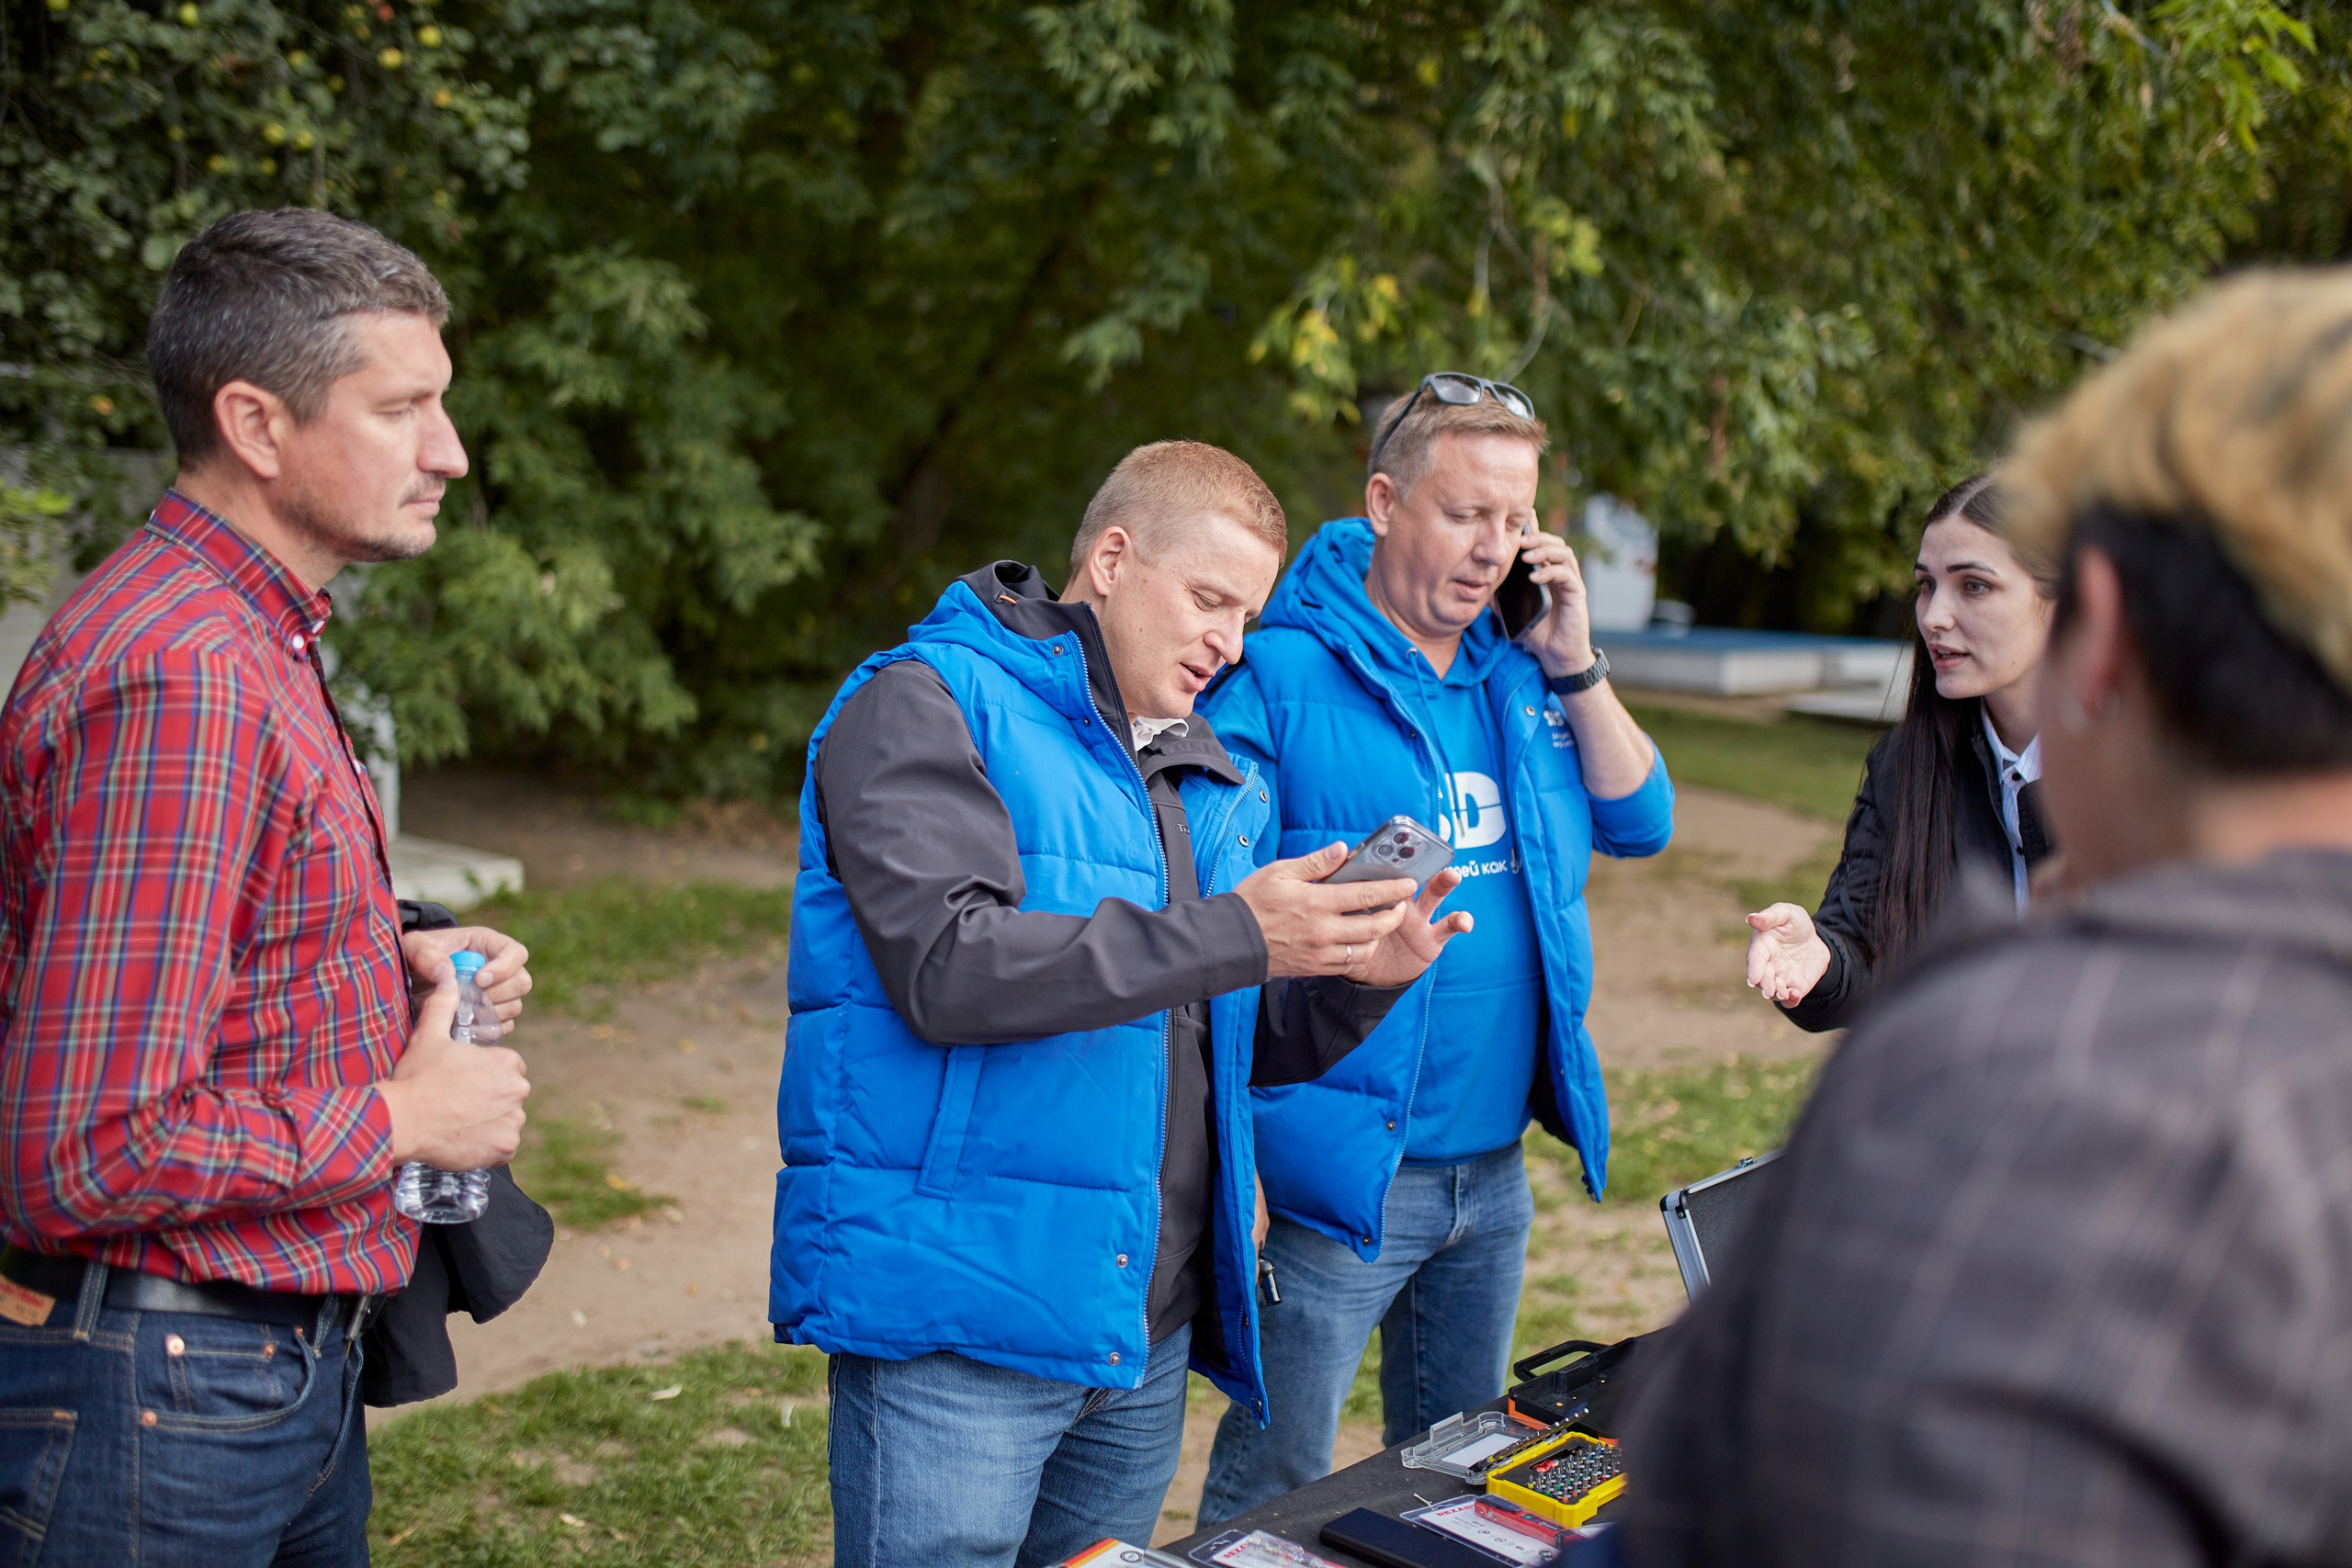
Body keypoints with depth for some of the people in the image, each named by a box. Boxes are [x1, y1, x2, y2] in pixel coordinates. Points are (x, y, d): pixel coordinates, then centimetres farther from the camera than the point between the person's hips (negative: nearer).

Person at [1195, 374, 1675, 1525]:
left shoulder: (1519, 681, 9)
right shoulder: (1277, 677, -12)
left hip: (1493, 1172, 7)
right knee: (1271, 1497, 2)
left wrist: (1573, 664, -2)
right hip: (1336, 1175, -7)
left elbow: (1641, 824, 10)